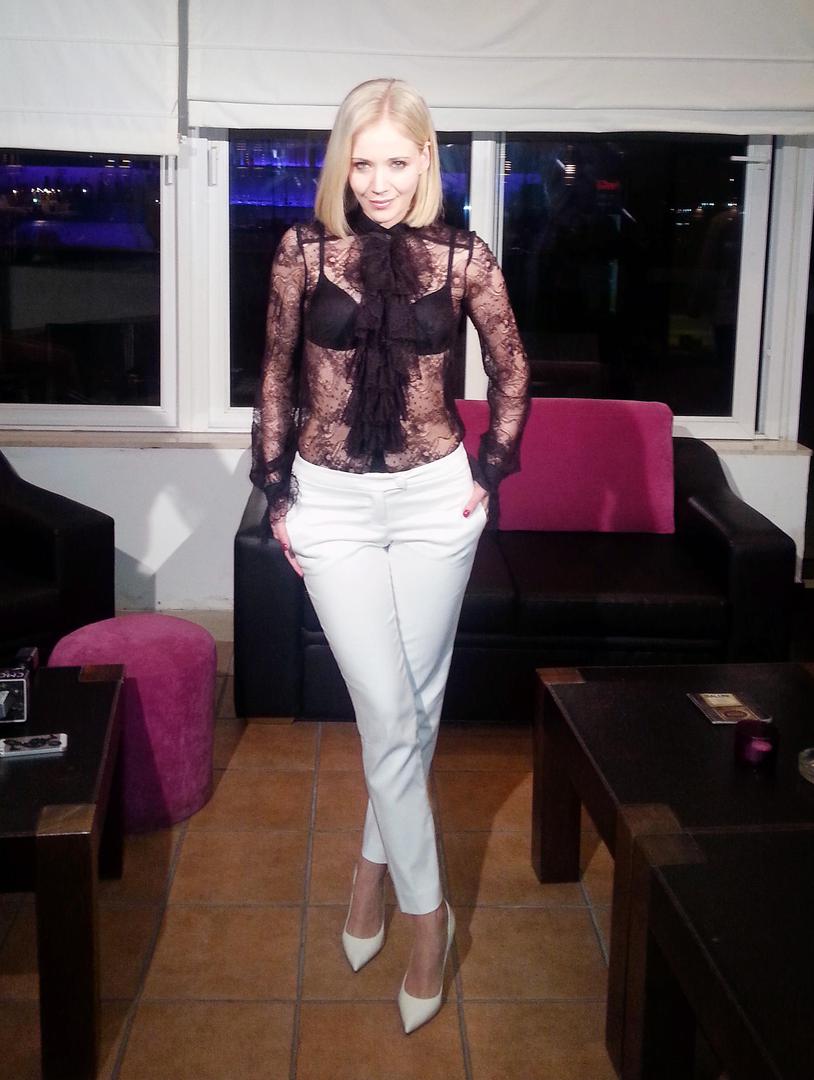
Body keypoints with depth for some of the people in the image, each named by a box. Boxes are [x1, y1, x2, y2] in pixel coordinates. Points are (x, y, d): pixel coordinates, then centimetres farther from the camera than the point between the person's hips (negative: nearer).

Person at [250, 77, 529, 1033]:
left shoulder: (463, 258, -2)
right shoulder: (304, 251, -2)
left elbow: (512, 373, 9)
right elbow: (276, 374, 5)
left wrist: (490, 473, 4)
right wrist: (276, 492, 4)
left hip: (435, 498, 1)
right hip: (332, 502, 0)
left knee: (414, 705, 9)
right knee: (388, 712, -2)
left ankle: (376, 861, 32)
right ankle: (427, 911, 13)